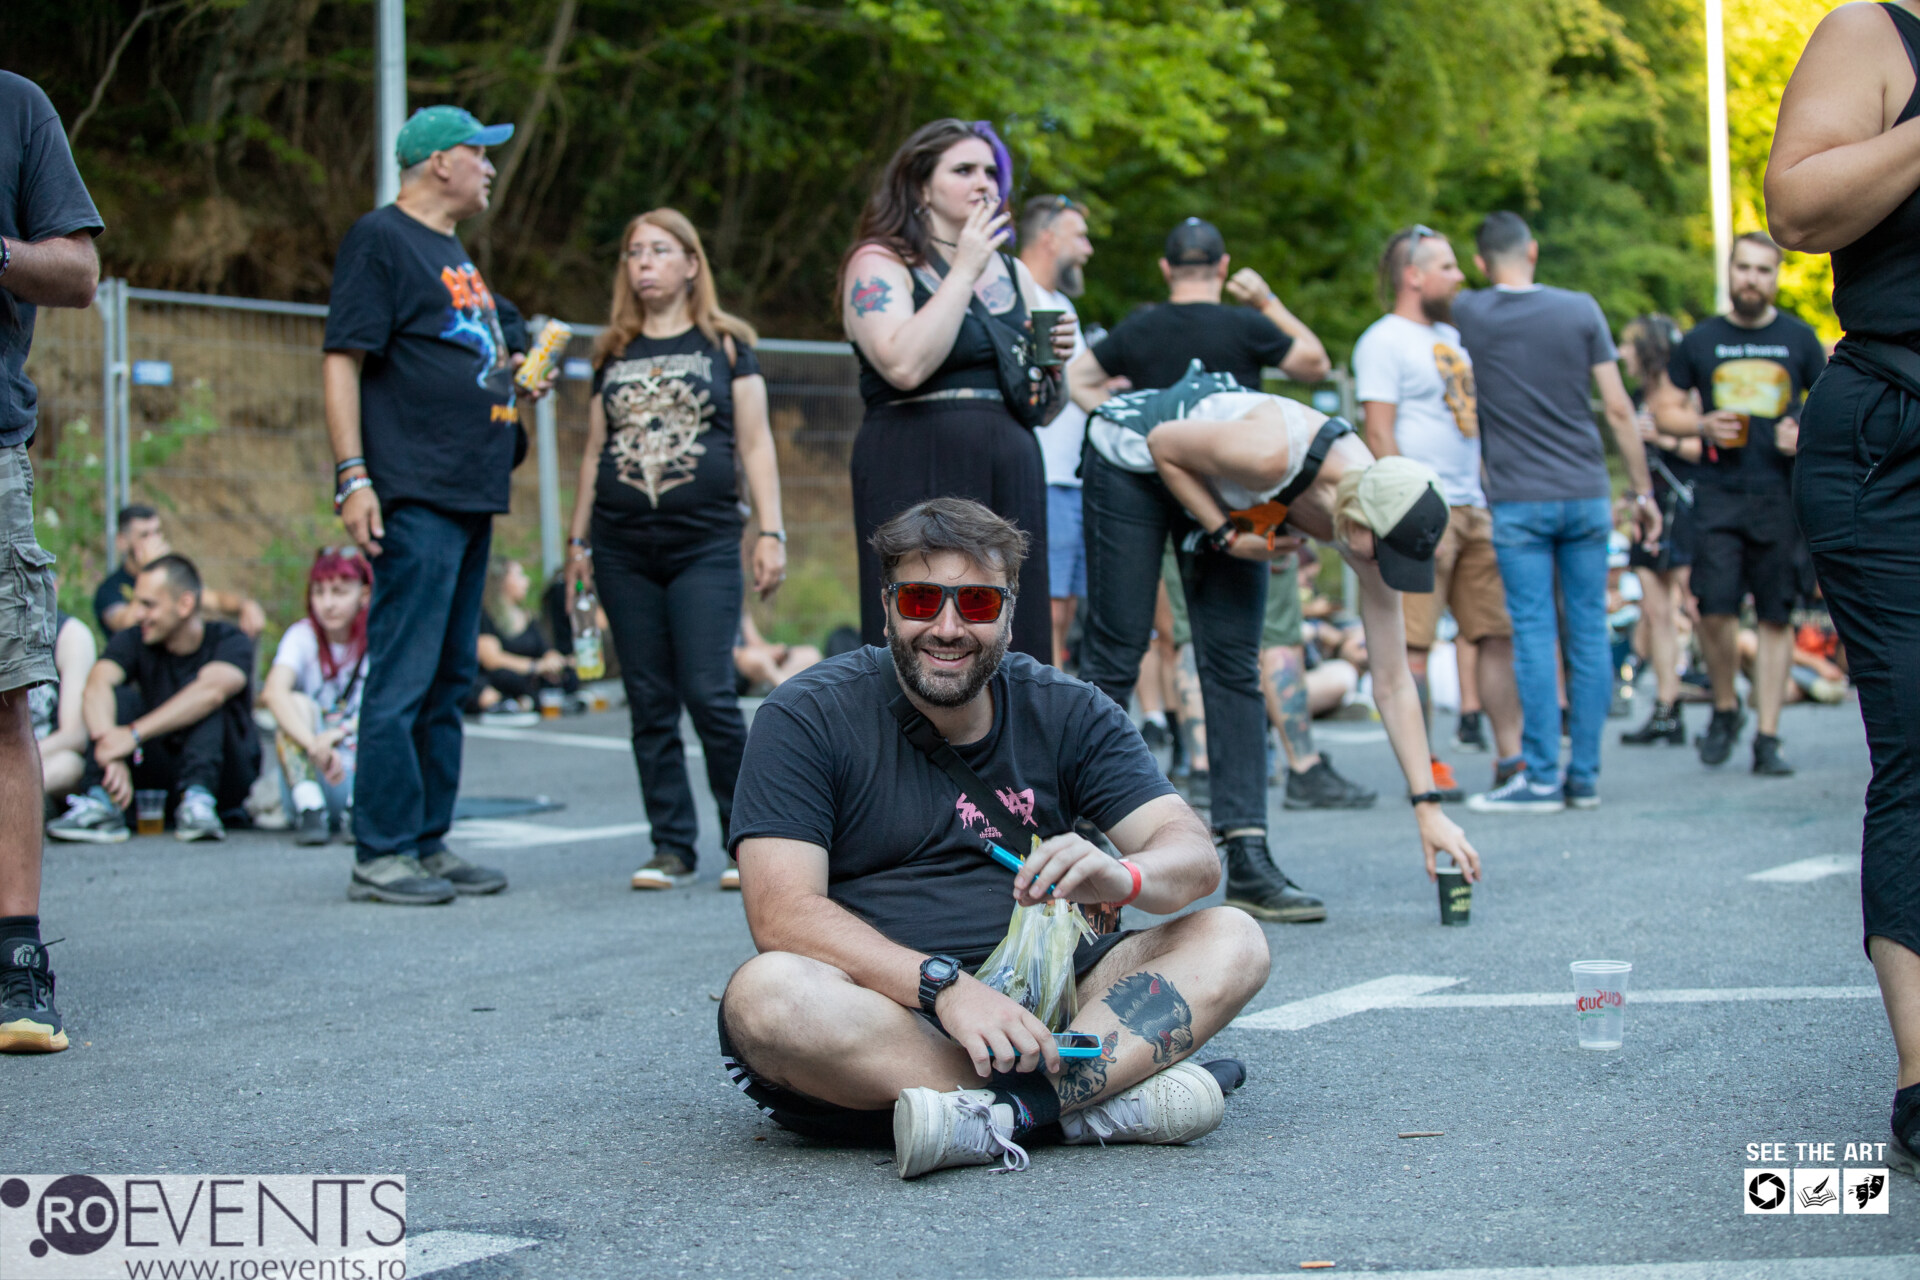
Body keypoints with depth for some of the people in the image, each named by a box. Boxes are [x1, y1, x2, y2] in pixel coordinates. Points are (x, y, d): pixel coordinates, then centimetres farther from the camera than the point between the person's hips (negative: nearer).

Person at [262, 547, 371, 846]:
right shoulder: (303, 636, -3)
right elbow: (274, 691, -23)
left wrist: (339, 732, -38)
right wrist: (314, 745, -42)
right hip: (310, 775, 0)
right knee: (297, 703, -24)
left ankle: (359, 810, -32)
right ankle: (309, 810, -38)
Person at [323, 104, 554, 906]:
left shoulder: (455, 254, 21)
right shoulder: (381, 240, -6)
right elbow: (342, 360, -12)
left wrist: (517, 374, 13)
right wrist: (352, 476, -19)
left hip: (470, 497, 10)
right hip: (414, 500, -10)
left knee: (448, 681, 11)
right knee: (402, 680, -10)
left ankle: (430, 843, 16)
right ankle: (381, 855, -8)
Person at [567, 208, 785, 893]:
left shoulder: (726, 345, 6)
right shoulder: (614, 354, 14)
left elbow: (755, 444, 4)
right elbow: (595, 452, 18)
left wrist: (771, 532, -4)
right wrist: (579, 540, 14)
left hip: (705, 543, -3)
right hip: (624, 549, 4)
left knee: (709, 694, -11)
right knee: (650, 703, 3)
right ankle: (672, 847, 9)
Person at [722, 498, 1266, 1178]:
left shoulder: (1067, 713, 7)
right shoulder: (807, 718, -3)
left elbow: (1194, 856, -3)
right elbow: (783, 915, -15)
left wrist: (1118, 876, -28)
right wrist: (946, 985, -29)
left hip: (1041, 999, 3)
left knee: (1231, 941, -15)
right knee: (765, 994, -35)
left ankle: (1009, 1110, -35)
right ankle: (1105, 1097, -35)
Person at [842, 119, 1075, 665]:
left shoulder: (1013, 272, 19)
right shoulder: (879, 263, 1)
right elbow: (905, 365, -19)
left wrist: (1054, 360, 2)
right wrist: (963, 270, -11)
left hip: (1011, 475, 6)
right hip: (916, 480, -6)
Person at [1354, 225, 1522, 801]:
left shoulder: (1451, 337, 20)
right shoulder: (1384, 341, -6)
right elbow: (1379, 434, -13)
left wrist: (1494, 492, 19)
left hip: (1473, 506, 9)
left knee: (1501, 630, 6)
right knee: (1414, 642, -6)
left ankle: (1510, 754, 11)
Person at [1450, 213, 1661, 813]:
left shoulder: (1468, 314, -2)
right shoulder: (1580, 309, 1)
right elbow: (1619, 409, 1)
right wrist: (1643, 491, 8)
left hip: (1518, 501, -2)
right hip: (1586, 494, 2)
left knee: (1533, 634, -2)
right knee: (1589, 633, 6)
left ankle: (1541, 777, -4)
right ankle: (1585, 774, 8)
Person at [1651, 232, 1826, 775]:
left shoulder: (1798, 338, 8)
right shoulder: (1700, 340, 8)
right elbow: (1665, 409, 14)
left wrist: (1808, 435, -6)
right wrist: (1702, 425, -6)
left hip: (1781, 493, 0)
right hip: (1718, 491, 0)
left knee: (1776, 616, 0)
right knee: (1715, 607, -11)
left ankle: (1767, 737, 6)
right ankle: (1725, 707, 14)